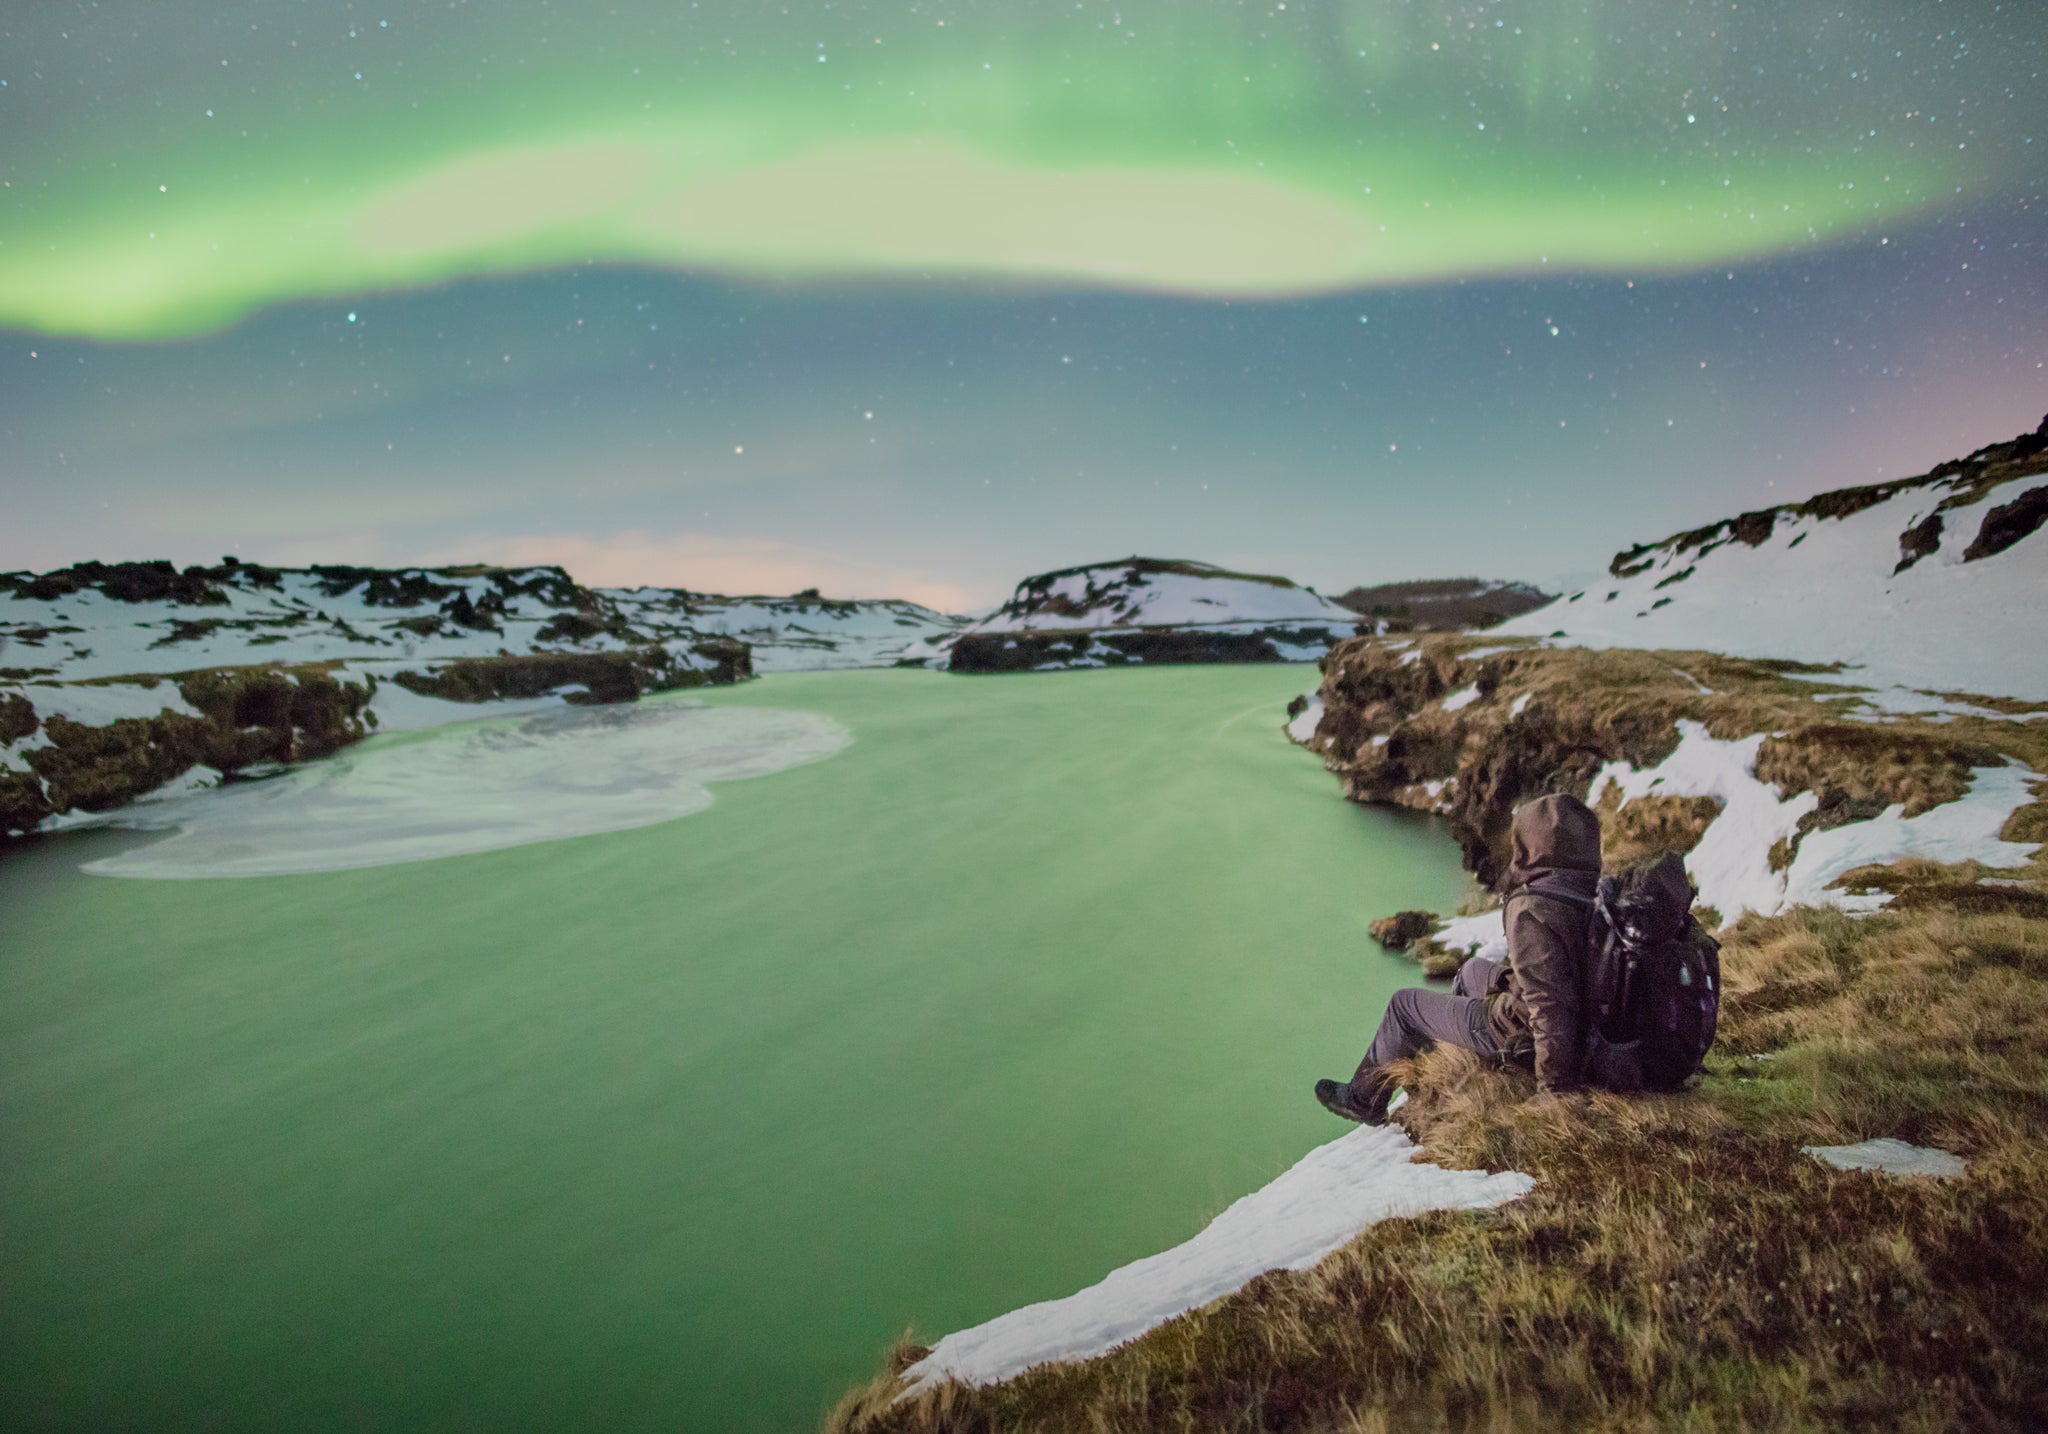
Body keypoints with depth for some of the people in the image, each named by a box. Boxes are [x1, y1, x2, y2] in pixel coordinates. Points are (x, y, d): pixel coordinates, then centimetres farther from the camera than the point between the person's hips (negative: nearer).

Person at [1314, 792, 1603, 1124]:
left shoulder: (1532, 911, -34)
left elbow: (1551, 1004, -35)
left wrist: (1555, 1083, -23)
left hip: (1521, 1036, -8)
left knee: (1404, 1005, 10)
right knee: (1472, 970, 32)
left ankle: (1363, 1100, 32)